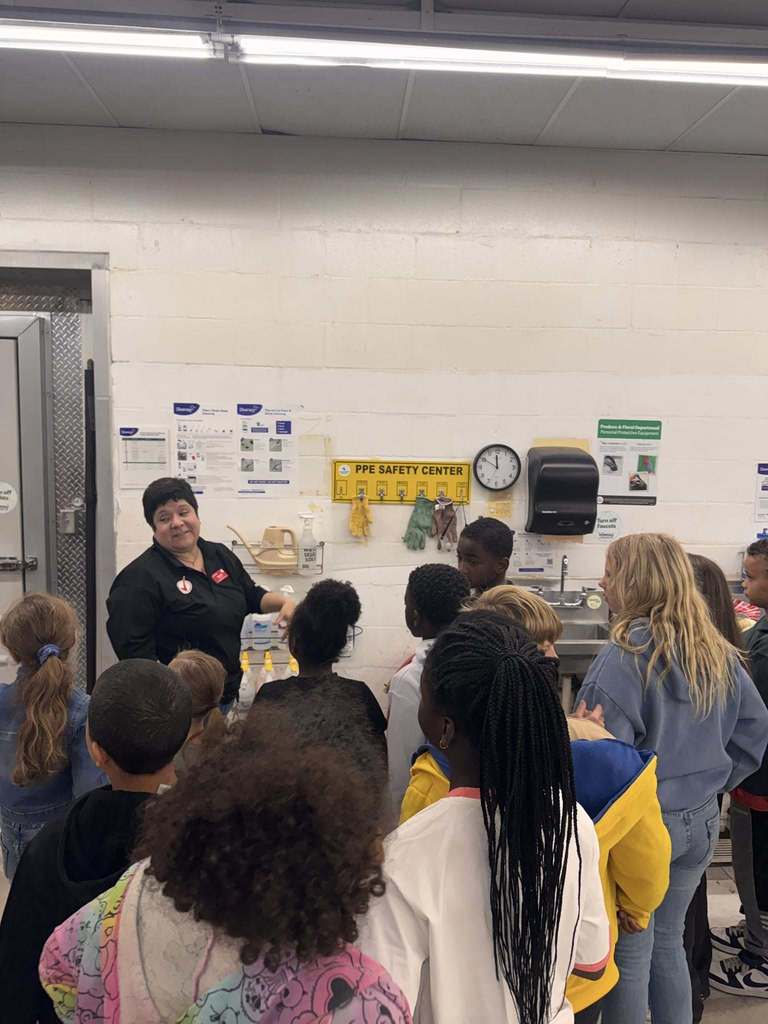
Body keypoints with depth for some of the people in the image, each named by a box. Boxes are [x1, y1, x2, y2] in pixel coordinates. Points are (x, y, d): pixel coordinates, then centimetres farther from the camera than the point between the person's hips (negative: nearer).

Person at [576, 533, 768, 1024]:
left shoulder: (624, 657, -21)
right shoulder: (719, 653, 1)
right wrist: (710, 781, 15)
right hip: (702, 821, 7)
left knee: (629, 954, 10)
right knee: (668, 940, 23)